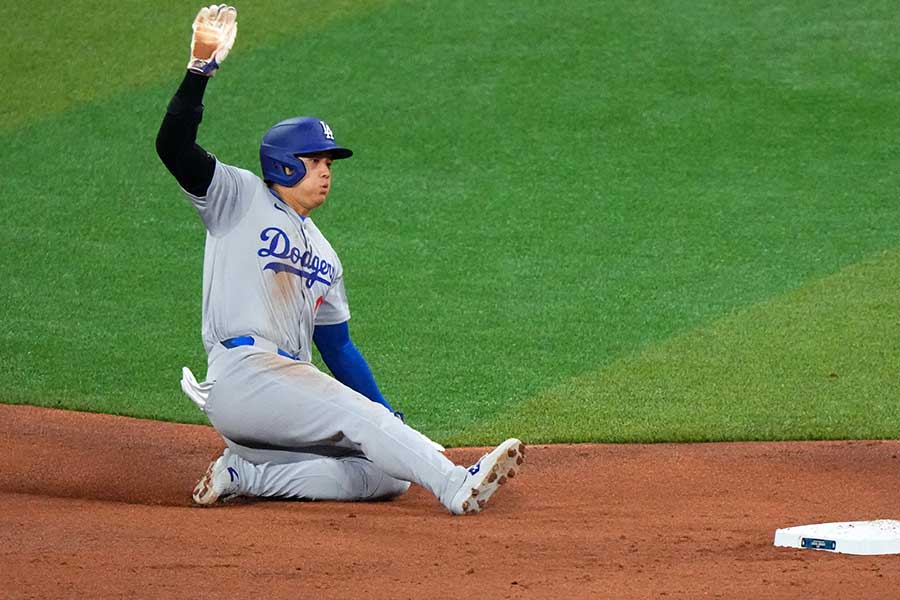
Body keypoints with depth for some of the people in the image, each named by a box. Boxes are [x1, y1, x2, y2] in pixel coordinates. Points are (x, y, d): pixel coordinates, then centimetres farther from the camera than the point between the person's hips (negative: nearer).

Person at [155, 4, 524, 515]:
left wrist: (392, 425, 17)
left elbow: (338, 347, 27)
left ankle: (245, 475, -12)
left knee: (386, 476, -11)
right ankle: (459, 486, -42)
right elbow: (174, 146, -8)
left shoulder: (324, 256, 28)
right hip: (242, 373, -8)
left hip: (291, 390, 8)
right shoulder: (241, 198, 8)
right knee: (358, 415, -27)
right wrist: (201, 68, -21)